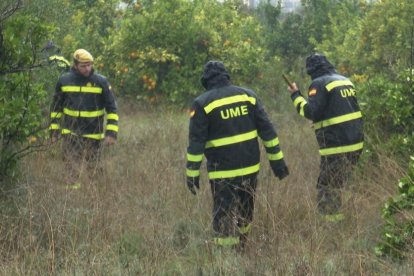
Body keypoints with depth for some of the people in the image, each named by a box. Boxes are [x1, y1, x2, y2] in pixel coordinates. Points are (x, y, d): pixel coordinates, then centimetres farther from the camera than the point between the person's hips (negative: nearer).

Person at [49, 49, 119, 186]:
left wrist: (111, 133, -10)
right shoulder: (64, 80, 0)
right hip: (70, 133, 0)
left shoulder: (101, 82, -4)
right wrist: (54, 131, 8)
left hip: (94, 134, 0)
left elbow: (112, 109, -2)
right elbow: (56, 107, 11)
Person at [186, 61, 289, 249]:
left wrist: (192, 174, -5)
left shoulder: (202, 103, -7)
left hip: (223, 171, -4)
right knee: (245, 212, 21)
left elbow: (196, 142, -9)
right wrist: (277, 160, 8)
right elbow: (267, 130, 4)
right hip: (250, 167, 4)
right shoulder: (247, 95, 4)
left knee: (224, 218, 1)